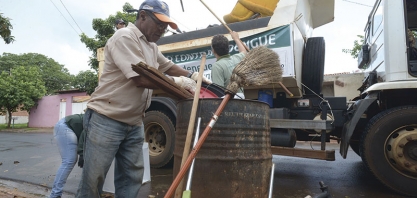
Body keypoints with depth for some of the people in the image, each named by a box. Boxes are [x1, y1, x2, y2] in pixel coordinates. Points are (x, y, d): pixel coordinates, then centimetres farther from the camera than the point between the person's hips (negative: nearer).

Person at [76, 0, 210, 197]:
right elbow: (141, 78, -23)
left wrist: (192, 76, 5)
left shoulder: (151, 46, 13)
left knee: (131, 178, 11)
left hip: (134, 123, 9)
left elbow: (168, 66, 23)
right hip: (106, 120, -8)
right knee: (92, 179, 3)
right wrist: (178, 82, -16)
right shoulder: (125, 37, -14)